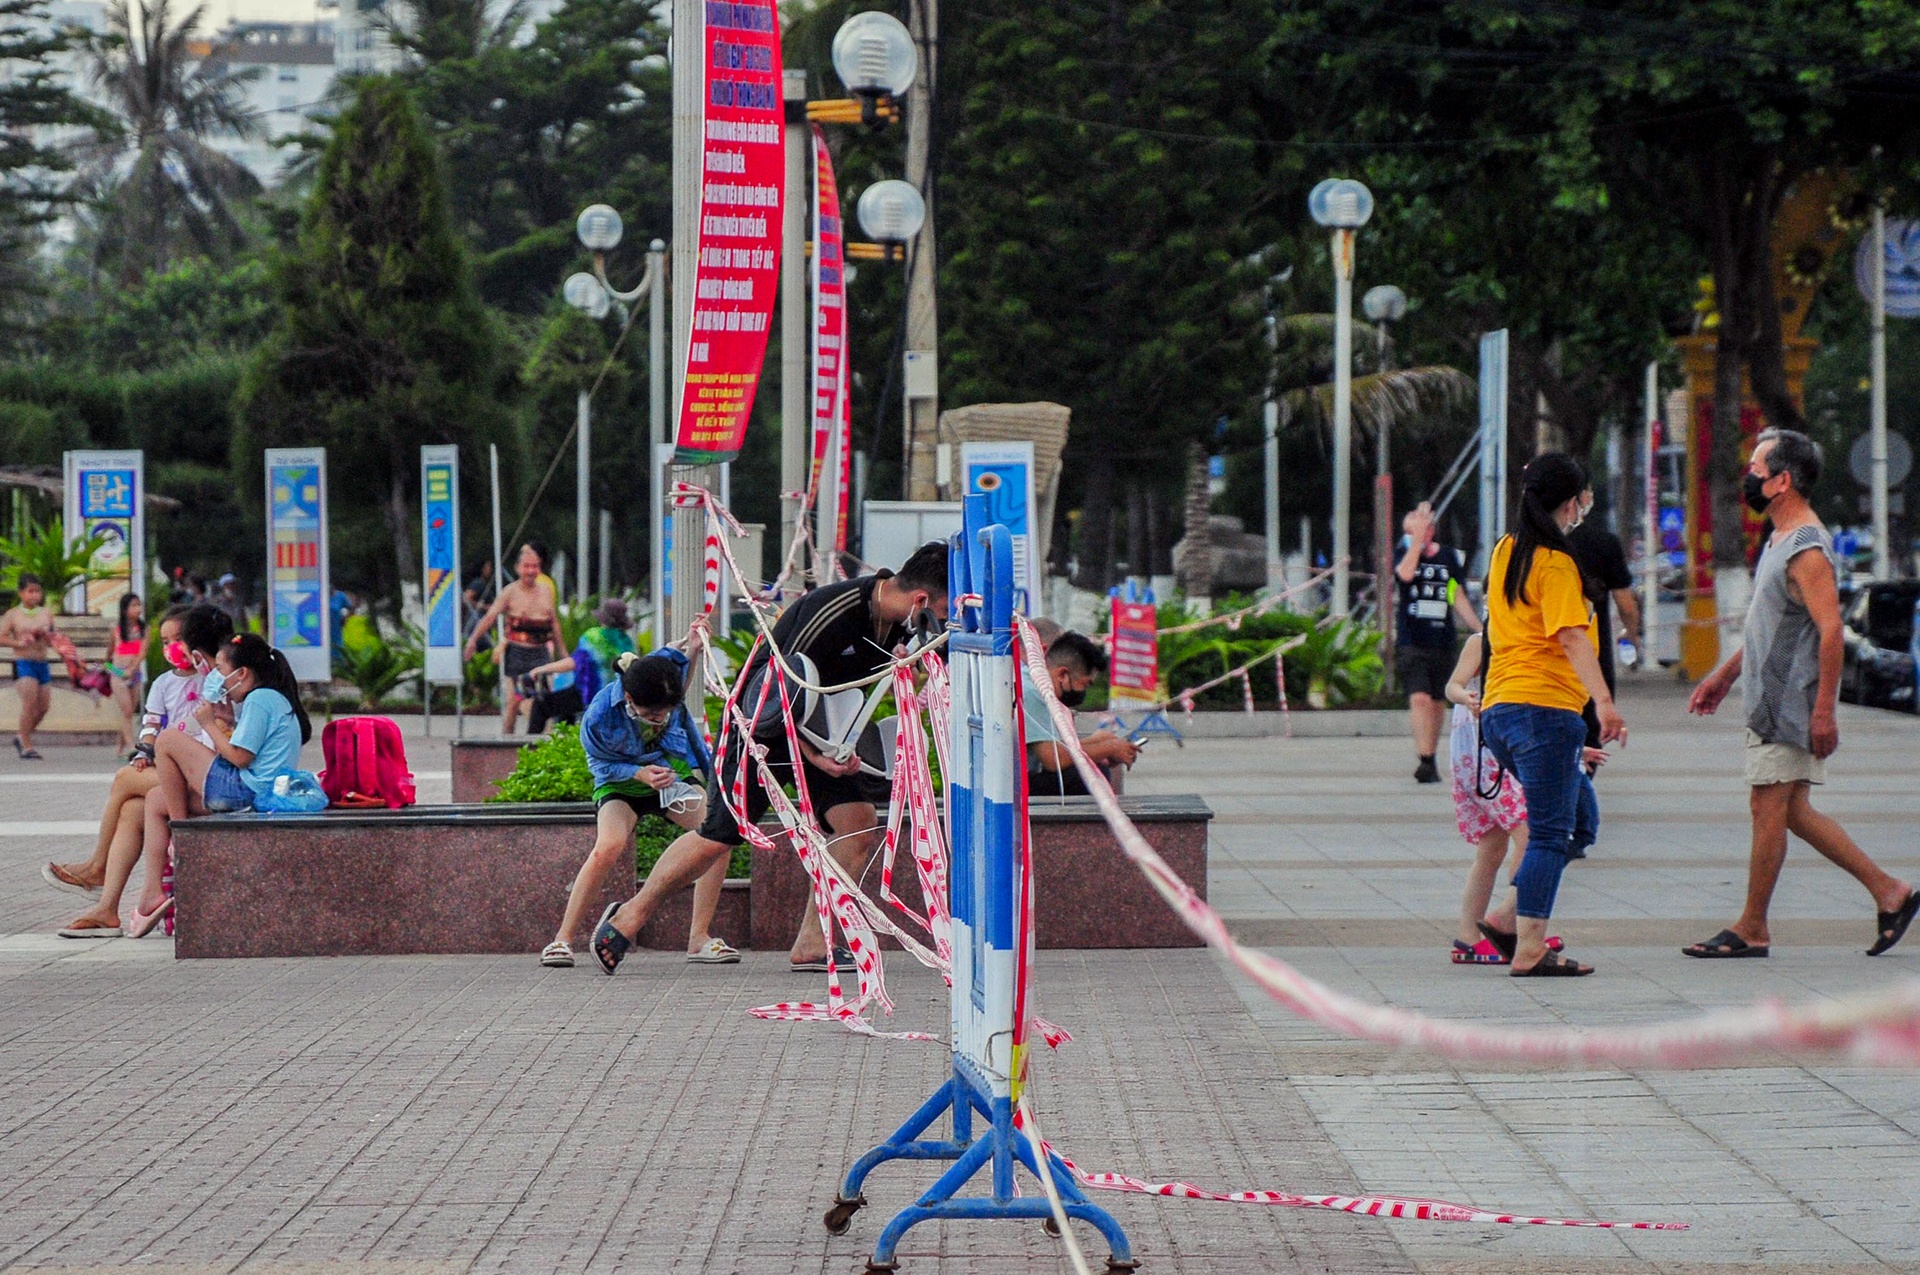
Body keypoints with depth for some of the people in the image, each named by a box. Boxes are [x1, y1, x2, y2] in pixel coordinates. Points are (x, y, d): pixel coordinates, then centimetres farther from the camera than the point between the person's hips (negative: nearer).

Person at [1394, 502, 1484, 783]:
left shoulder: (1450, 557, 8)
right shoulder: (1405, 555, 2)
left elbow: (1459, 598, 13)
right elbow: (1405, 573, -22)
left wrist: (1479, 630, 6)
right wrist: (1417, 540, -20)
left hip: (1443, 643, 3)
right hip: (1411, 644, -3)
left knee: (1438, 702, 11)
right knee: (1419, 699, -18)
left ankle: (1430, 760, 24)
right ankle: (1425, 760, -24)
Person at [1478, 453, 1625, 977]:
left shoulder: (1505, 552, 15)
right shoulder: (1555, 563, -10)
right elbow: (1572, 638, -22)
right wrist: (1604, 702, -30)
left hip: (1498, 708, 9)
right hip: (1544, 706, -9)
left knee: (1581, 820, 15)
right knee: (1550, 833, -5)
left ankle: (1512, 919, 8)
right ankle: (1528, 949, -9)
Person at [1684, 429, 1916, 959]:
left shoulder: (1807, 549, -17)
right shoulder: (1779, 541, 15)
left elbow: (1830, 631, -22)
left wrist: (1824, 710, -25)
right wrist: (1725, 675, 28)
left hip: (1793, 706, -10)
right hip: (1769, 700, 10)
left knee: (1769, 807, -5)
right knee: (1790, 811, 10)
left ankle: (1751, 930, 1)